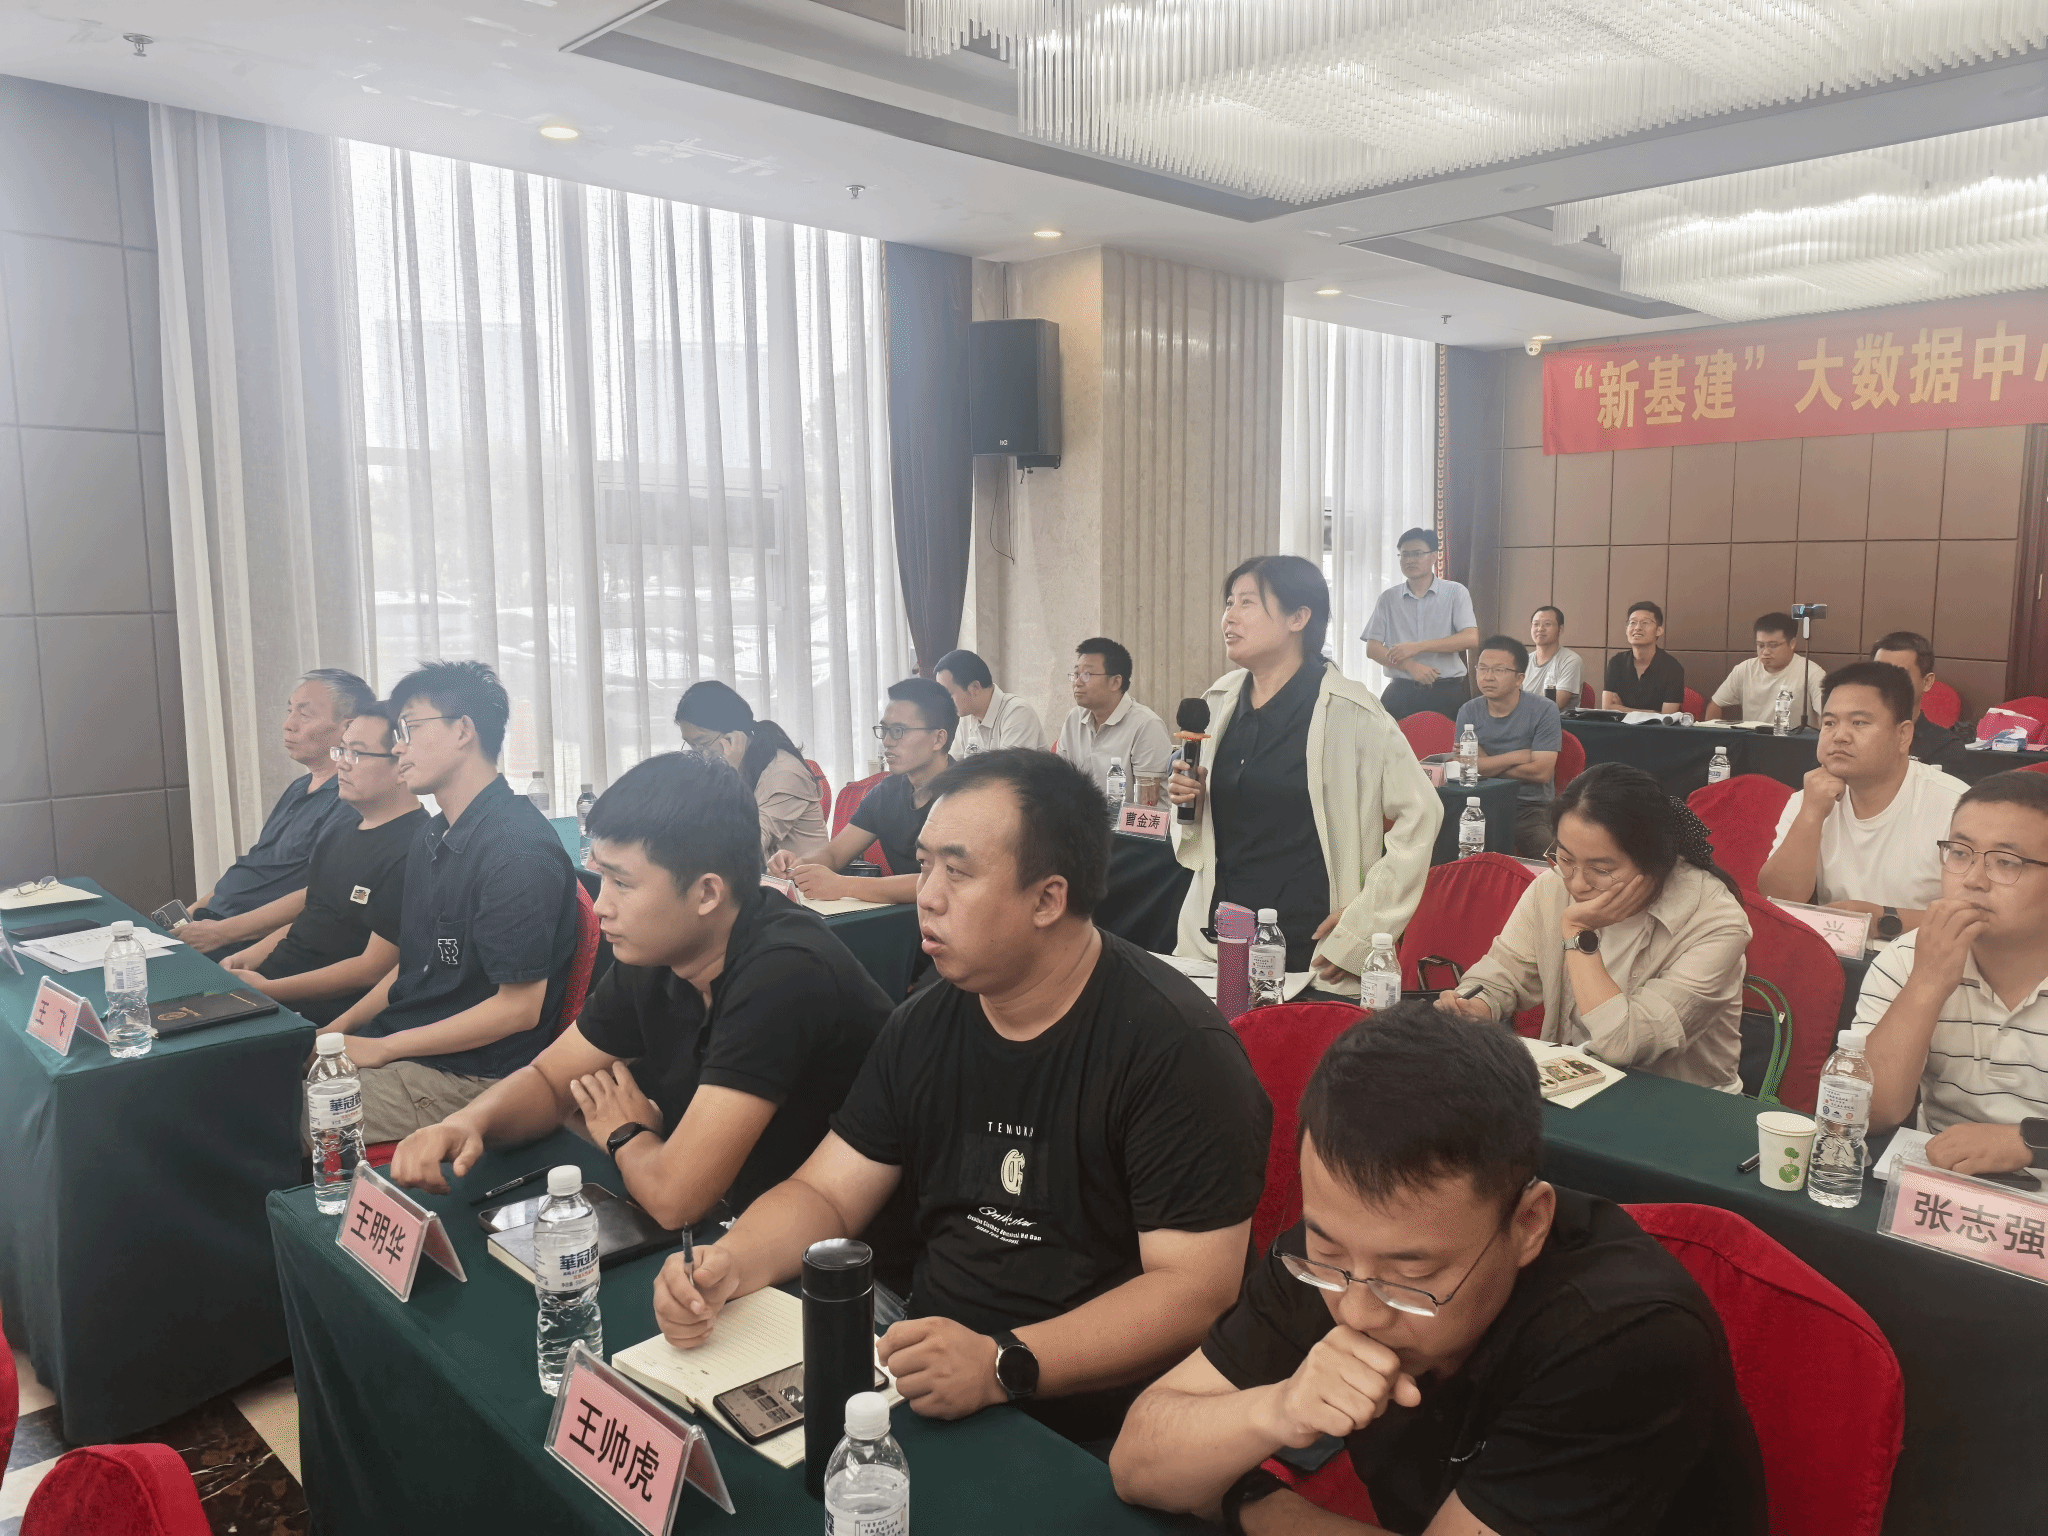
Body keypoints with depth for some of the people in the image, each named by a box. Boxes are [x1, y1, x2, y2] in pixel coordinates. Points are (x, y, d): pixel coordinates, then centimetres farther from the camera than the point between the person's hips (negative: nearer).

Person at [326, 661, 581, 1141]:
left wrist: (380, 1048, -14)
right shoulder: (433, 841, 12)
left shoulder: (518, 852, -20)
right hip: (398, 1048, 9)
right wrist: (336, 1031, 7)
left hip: (467, 1078, -9)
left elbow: (519, 1007, -21)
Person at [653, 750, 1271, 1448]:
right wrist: (728, 1264, -12)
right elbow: (823, 1194, 9)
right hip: (920, 1391, 7)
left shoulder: (1176, 1048, -16)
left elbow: (1195, 1287, -20)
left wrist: (1003, 1365, -31)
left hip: (1082, 1425, -6)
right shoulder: (925, 1026, 6)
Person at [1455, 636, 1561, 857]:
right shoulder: (1468, 712, 5)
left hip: (1532, 806, -2)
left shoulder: (1543, 711, -5)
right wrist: (1520, 755, -10)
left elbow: (1541, 771, -13)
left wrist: (1489, 766, -6)